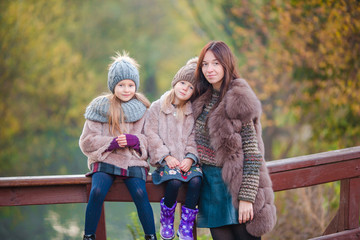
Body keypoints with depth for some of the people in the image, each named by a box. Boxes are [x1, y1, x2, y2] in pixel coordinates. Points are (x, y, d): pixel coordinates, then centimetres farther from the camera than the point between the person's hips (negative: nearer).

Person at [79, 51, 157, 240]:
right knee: (96, 192, -26)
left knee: (140, 194, -26)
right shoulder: (100, 107, 5)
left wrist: (134, 140, -14)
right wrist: (112, 142, -12)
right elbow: (87, 141, 2)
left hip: (134, 161, 0)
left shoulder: (143, 109, 8)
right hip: (104, 160, 0)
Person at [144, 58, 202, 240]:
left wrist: (190, 158, -12)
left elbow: (194, 138, 5)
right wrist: (166, 157, -11)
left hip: (187, 161, 2)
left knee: (196, 180, -29)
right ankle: (166, 220, -6)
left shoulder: (193, 112, 10)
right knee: (174, 181, -32)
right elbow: (151, 134, -1)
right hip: (165, 161, -2)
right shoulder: (157, 107, 5)